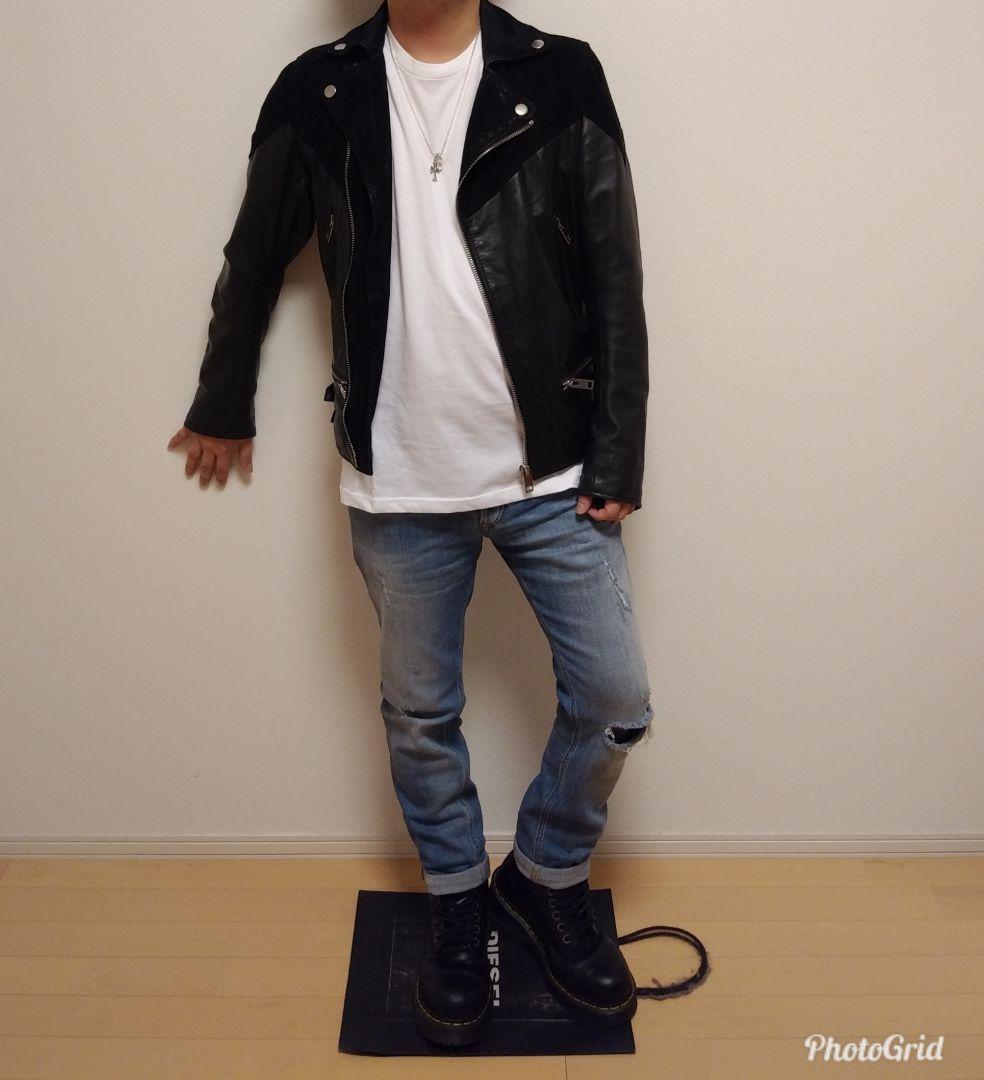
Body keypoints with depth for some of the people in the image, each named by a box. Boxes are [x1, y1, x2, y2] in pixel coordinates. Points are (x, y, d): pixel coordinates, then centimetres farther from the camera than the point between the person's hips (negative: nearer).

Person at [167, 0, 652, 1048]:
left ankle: (547, 878, 31)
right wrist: (221, 407, 22)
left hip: (550, 471, 0)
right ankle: (458, 903, 37)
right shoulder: (319, 93, 2)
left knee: (614, 700, 2)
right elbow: (253, 262, 14)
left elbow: (615, 281, -1)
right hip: (397, 486, 1)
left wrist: (618, 458, -4)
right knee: (420, 716, 12)